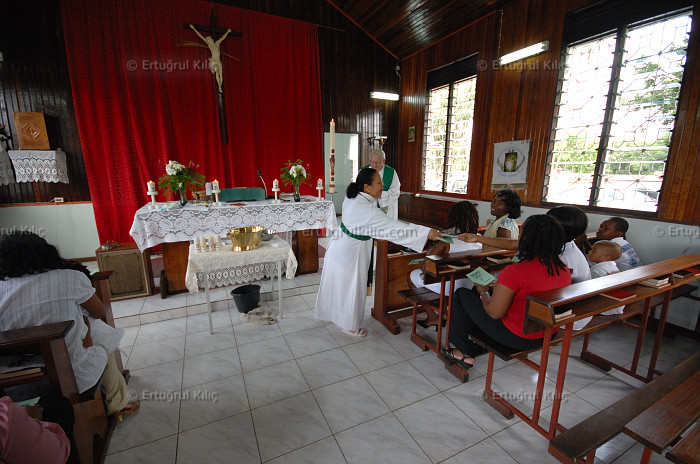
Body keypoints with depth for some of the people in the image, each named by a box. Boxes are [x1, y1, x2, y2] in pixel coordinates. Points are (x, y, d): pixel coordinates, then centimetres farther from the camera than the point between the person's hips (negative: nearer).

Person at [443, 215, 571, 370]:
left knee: (461, 295, 6)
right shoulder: (564, 270, -5)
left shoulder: (515, 272, -29)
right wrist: (501, 287, 18)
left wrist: (483, 292, -3)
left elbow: (494, 313, -22)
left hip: (516, 337, -8)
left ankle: (466, 352, 20)